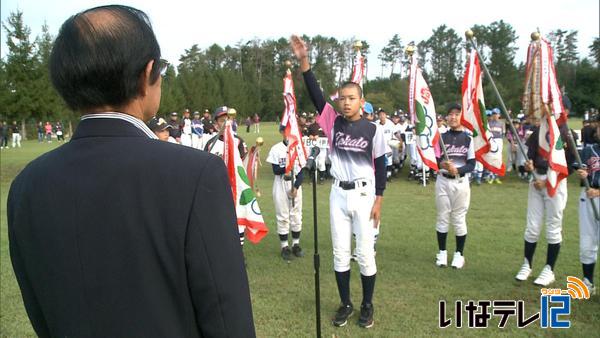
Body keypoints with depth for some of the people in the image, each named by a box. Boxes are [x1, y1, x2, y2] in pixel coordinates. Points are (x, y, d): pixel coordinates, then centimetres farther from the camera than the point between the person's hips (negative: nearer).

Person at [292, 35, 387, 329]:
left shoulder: (373, 130, -5)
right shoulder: (333, 123, -1)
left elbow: (380, 166, -1)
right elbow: (315, 95, -13)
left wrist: (378, 201, -5)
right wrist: (303, 61, -25)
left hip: (363, 194, -2)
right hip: (338, 194, 2)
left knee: (365, 254, 4)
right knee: (340, 253, 9)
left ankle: (367, 305, 22)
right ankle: (346, 304, 24)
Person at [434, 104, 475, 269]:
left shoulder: (468, 138, -2)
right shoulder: (441, 137, 4)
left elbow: (472, 164, -6)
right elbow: (435, 159, 2)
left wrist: (457, 170, -22)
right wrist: (441, 164, -20)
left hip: (461, 182, -2)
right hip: (443, 181, 2)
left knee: (459, 219, 5)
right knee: (442, 217, 9)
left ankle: (459, 254, 18)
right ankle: (442, 252, 21)